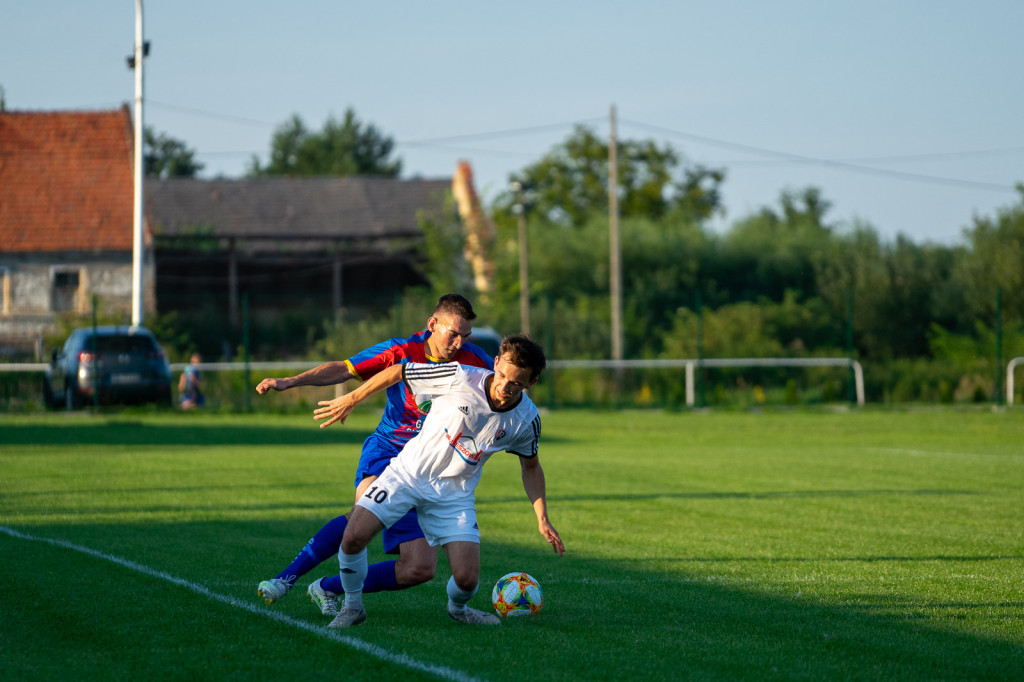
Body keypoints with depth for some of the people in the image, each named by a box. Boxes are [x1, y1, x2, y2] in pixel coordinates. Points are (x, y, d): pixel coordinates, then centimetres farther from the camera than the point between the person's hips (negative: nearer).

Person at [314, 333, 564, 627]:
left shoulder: (526, 419, -11)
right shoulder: (460, 379, -22)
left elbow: (530, 465, 10)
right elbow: (396, 372, -8)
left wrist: (542, 518, 3)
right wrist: (351, 401, -1)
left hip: (455, 493, 2)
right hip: (409, 473, -2)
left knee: (467, 579, -13)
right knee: (354, 537, -21)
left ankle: (457, 608, 26)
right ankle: (352, 607, 7)